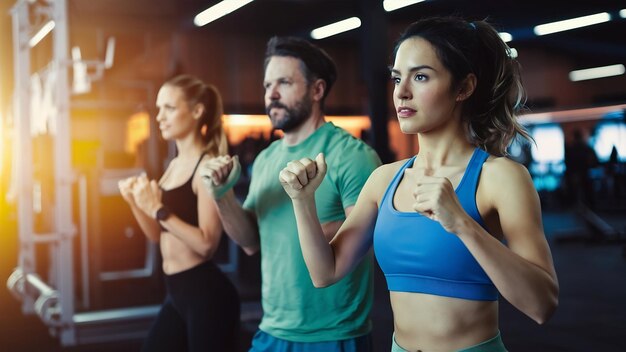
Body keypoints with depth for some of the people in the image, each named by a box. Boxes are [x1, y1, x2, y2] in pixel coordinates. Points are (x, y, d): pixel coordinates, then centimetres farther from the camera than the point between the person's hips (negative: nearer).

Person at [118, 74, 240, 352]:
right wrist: (134, 202, 0)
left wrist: (158, 210, -23)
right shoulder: (175, 165, 11)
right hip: (177, 292, 9)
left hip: (206, 294, -9)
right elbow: (158, 235, 15)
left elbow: (207, 243, -22)